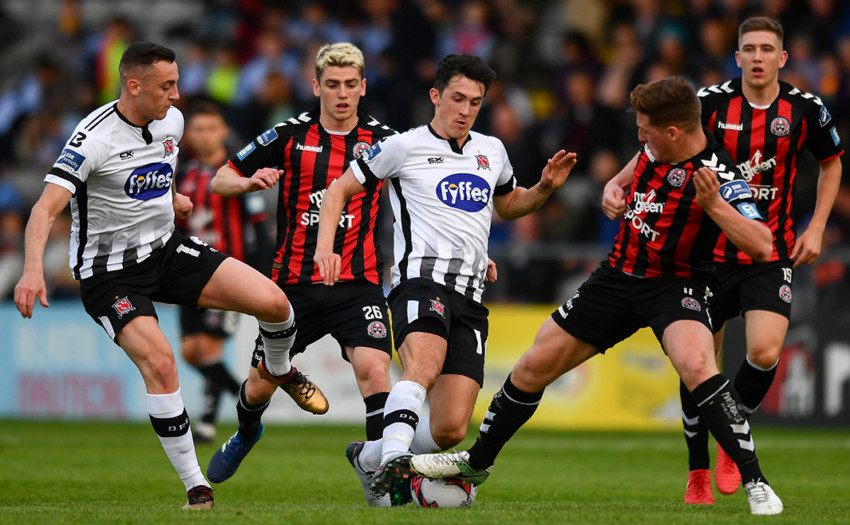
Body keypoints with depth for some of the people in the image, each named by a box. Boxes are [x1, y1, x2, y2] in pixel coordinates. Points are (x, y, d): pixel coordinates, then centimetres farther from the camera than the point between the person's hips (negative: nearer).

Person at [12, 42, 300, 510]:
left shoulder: (172, 120, 1)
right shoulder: (94, 138, -21)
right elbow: (46, 208, -29)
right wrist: (33, 269, -42)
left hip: (167, 249, 6)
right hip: (110, 273, -6)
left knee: (273, 302, -12)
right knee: (160, 363, -26)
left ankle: (277, 370, 24)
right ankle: (196, 488, -14)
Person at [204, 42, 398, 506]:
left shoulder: (382, 140, 0)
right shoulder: (290, 136, 0)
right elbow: (221, 179, 6)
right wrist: (251, 181, -18)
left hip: (357, 284, -1)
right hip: (295, 284, 1)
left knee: (374, 369, -24)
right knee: (259, 387, 11)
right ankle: (246, 434, 45)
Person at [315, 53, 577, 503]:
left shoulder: (492, 152, 21)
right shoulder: (405, 147, 5)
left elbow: (508, 205, 40)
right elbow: (339, 190, 12)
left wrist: (545, 188, 19)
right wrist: (325, 247, -3)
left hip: (470, 297, 5)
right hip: (422, 277, -5)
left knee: (450, 429, -4)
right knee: (425, 365, -38)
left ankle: (370, 459, 20)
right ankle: (394, 456, -52)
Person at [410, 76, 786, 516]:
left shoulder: (718, 176, -22)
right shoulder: (657, 147, -1)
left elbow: (760, 246, -30)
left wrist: (712, 204, -38)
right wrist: (615, 186, 5)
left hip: (675, 286, -7)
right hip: (617, 277, 7)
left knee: (695, 365, -36)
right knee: (534, 367, 8)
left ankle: (756, 484, -27)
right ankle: (476, 463, 30)